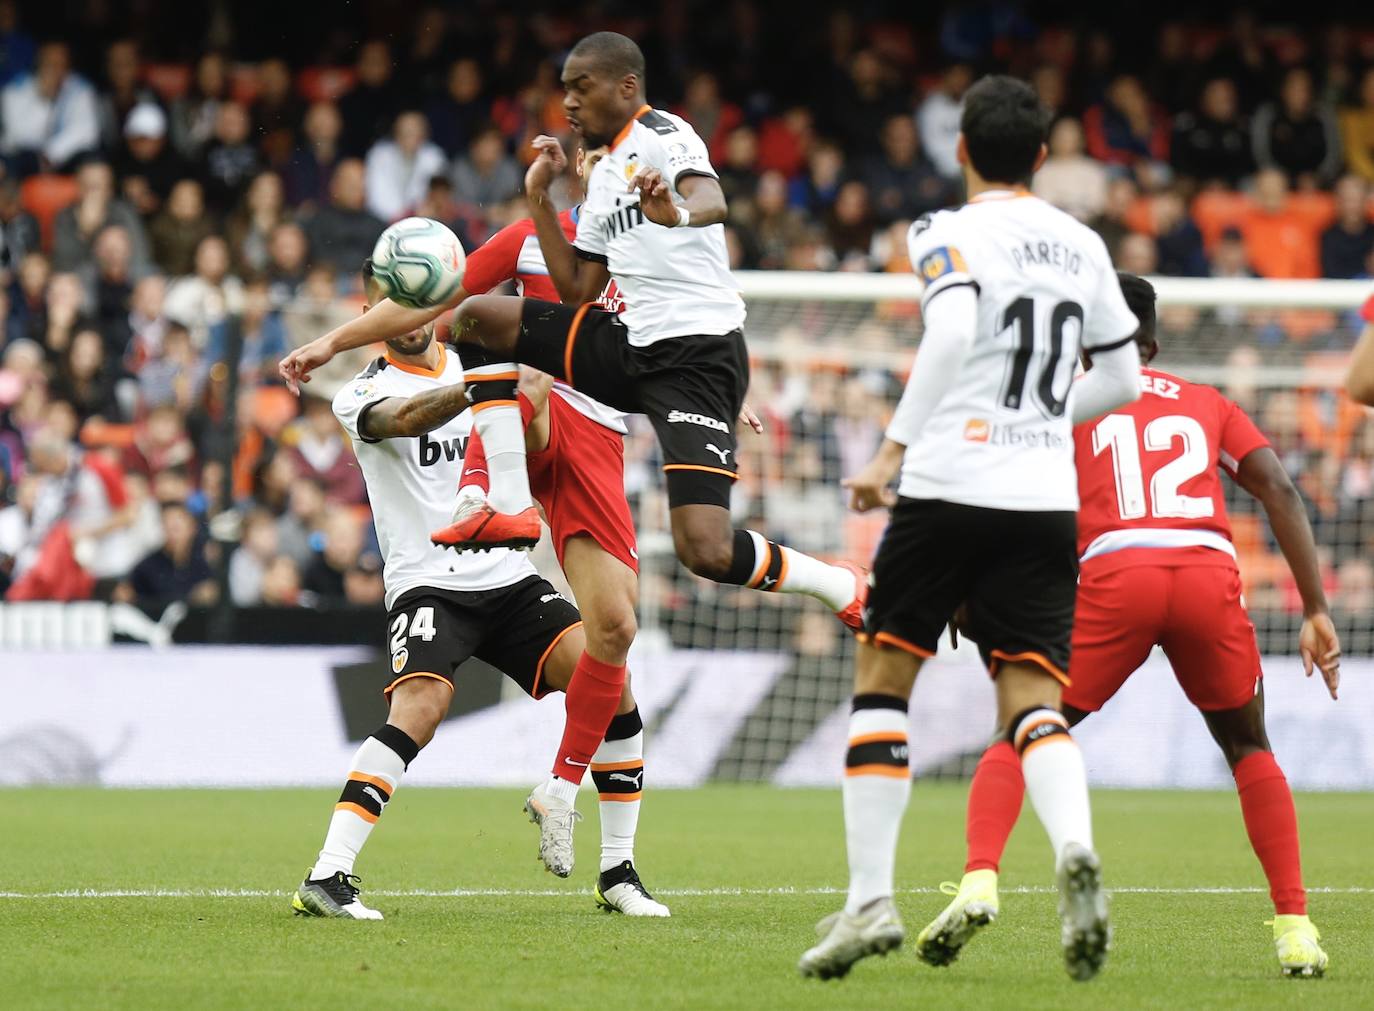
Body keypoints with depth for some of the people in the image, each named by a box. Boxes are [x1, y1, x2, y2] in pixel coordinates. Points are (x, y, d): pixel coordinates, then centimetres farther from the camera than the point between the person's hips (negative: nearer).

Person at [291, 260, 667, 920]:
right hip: (428, 586, -5)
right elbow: (406, 418, -25)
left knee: (610, 682, -13)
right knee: (421, 706, -29)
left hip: (509, 577, 5)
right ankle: (326, 877, -28)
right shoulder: (362, 395, -1)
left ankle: (618, 873, -1)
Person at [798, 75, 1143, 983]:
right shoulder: (1083, 246, 14)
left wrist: (893, 450, -18)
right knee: (1034, 700, 1)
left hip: (949, 489, -4)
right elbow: (1122, 379, 19)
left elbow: (953, 333, -22)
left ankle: (871, 898, 3)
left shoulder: (952, 235, -3)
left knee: (882, 679, 9)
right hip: (1048, 500, 4)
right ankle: (1076, 848, -29)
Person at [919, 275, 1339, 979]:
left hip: (1114, 575, -2)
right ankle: (1295, 927, 11)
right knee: (1249, 749, 24)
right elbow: (1279, 489, 16)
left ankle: (979, 884, -13)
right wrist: (1316, 612, 14)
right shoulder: (1205, 404, 28)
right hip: (1210, 571, 2)